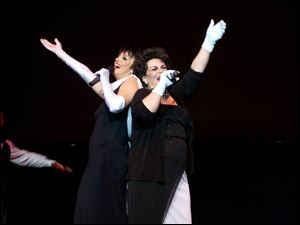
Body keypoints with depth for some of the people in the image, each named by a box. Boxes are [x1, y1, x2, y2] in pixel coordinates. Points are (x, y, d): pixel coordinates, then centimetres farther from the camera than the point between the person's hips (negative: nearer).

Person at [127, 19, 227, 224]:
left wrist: (209, 42, 1)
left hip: (176, 175, 5)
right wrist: (161, 85, -14)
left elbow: (195, 74, 9)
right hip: (148, 175, -5)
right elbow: (144, 113, -18)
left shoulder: (175, 95, 18)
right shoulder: (142, 94, 4)